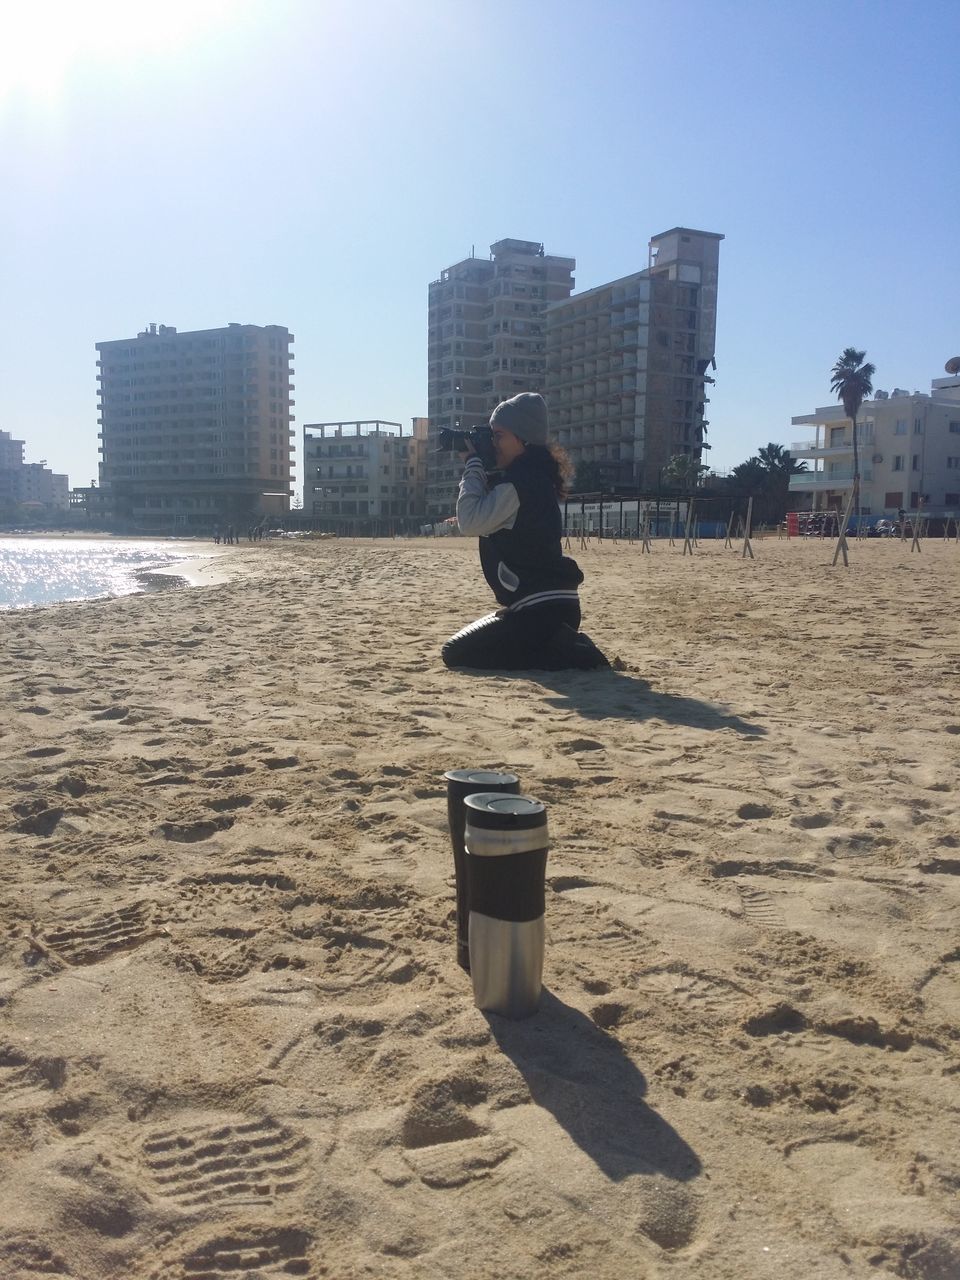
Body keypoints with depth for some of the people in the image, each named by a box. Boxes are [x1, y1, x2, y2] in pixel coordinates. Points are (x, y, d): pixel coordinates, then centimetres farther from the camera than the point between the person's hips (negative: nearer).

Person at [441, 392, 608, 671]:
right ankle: (563, 642, 12)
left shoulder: (521, 480, -17)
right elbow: (485, 515, 25)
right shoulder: (532, 475, 15)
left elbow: (471, 521, -20)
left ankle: (566, 650, -9)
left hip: (541, 607, -10)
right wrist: (475, 464, 11)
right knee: (466, 644, 26)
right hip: (552, 603, 10)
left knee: (455, 653, -3)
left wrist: (474, 462, -10)